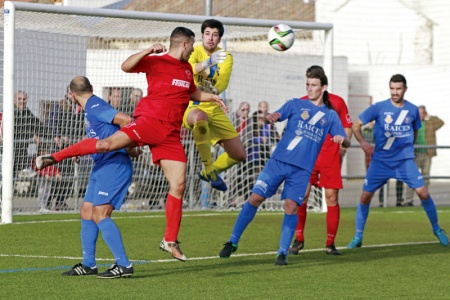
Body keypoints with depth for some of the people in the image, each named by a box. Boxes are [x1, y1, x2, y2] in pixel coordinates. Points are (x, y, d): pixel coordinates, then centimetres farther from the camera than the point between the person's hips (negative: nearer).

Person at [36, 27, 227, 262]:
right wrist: (148, 51, -23)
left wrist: (213, 97, 32)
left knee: (178, 185, -1)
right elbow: (126, 66, -14)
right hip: (149, 120, -6)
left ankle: (170, 241, 7)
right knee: (107, 144, -23)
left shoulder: (187, 68, 22)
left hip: (170, 133, 6)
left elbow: (193, 93, 42)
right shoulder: (157, 62, -1)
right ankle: (53, 158, -6)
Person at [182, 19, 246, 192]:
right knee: (200, 117, -43)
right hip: (191, 107, -5)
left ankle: (210, 173, 33)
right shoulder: (195, 52, -9)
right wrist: (208, 63, -47)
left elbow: (223, 81, -17)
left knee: (239, 155, 4)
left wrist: (214, 90, -37)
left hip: (214, 109, 5)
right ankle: (208, 169, -26)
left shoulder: (226, 57, 1)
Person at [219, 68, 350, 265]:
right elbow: (277, 116, -6)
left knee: (291, 206, -13)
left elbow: (345, 142, 6)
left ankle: (283, 253, -4)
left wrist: (342, 139, -19)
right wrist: (271, 117, -31)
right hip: (279, 161, 0)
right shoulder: (296, 104, 9)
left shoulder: (330, 115, 10)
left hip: (302, 169, 0)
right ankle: (233, 242, 4)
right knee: (255, 198, -7)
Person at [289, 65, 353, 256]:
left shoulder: (337, 102, 4)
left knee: (332, 197, -2)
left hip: (330, 157, -1)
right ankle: (298, 239, 5)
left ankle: (330, 243, 7)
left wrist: (342, 148, -3)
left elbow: (347, 128, 10)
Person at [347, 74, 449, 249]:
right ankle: (358, 237, 9)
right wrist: (362, 142, -13)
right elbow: (356, 125, 0)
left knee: (423, 193, -8)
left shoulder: (412, 110, 2)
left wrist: (407, 147, 8)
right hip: (380, 160, -1)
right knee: (365, 196, -5)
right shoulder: (379, 108, -5)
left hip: (405, 160, 1)